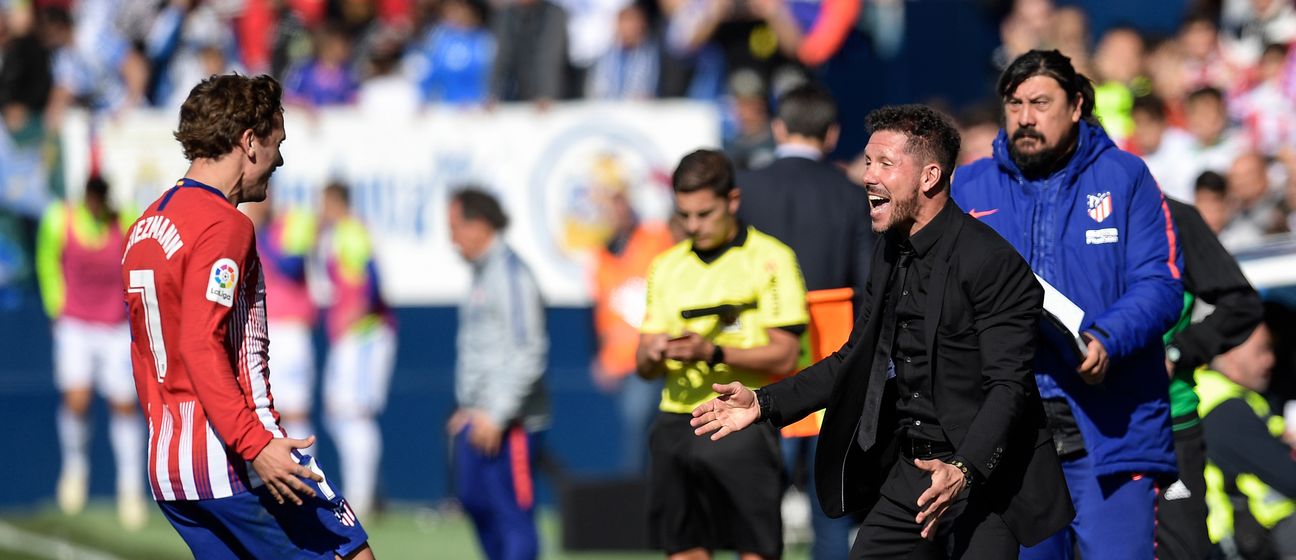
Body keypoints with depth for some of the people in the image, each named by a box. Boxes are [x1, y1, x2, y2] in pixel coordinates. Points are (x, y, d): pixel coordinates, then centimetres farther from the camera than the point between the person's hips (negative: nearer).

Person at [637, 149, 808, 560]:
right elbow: (644, 367, 15)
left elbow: (784, 356, -8)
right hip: (677, 423, 5)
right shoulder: (667, 267, 15)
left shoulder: (769, 259, -2)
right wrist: (653, 355, -9)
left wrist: (713, 352, -20)